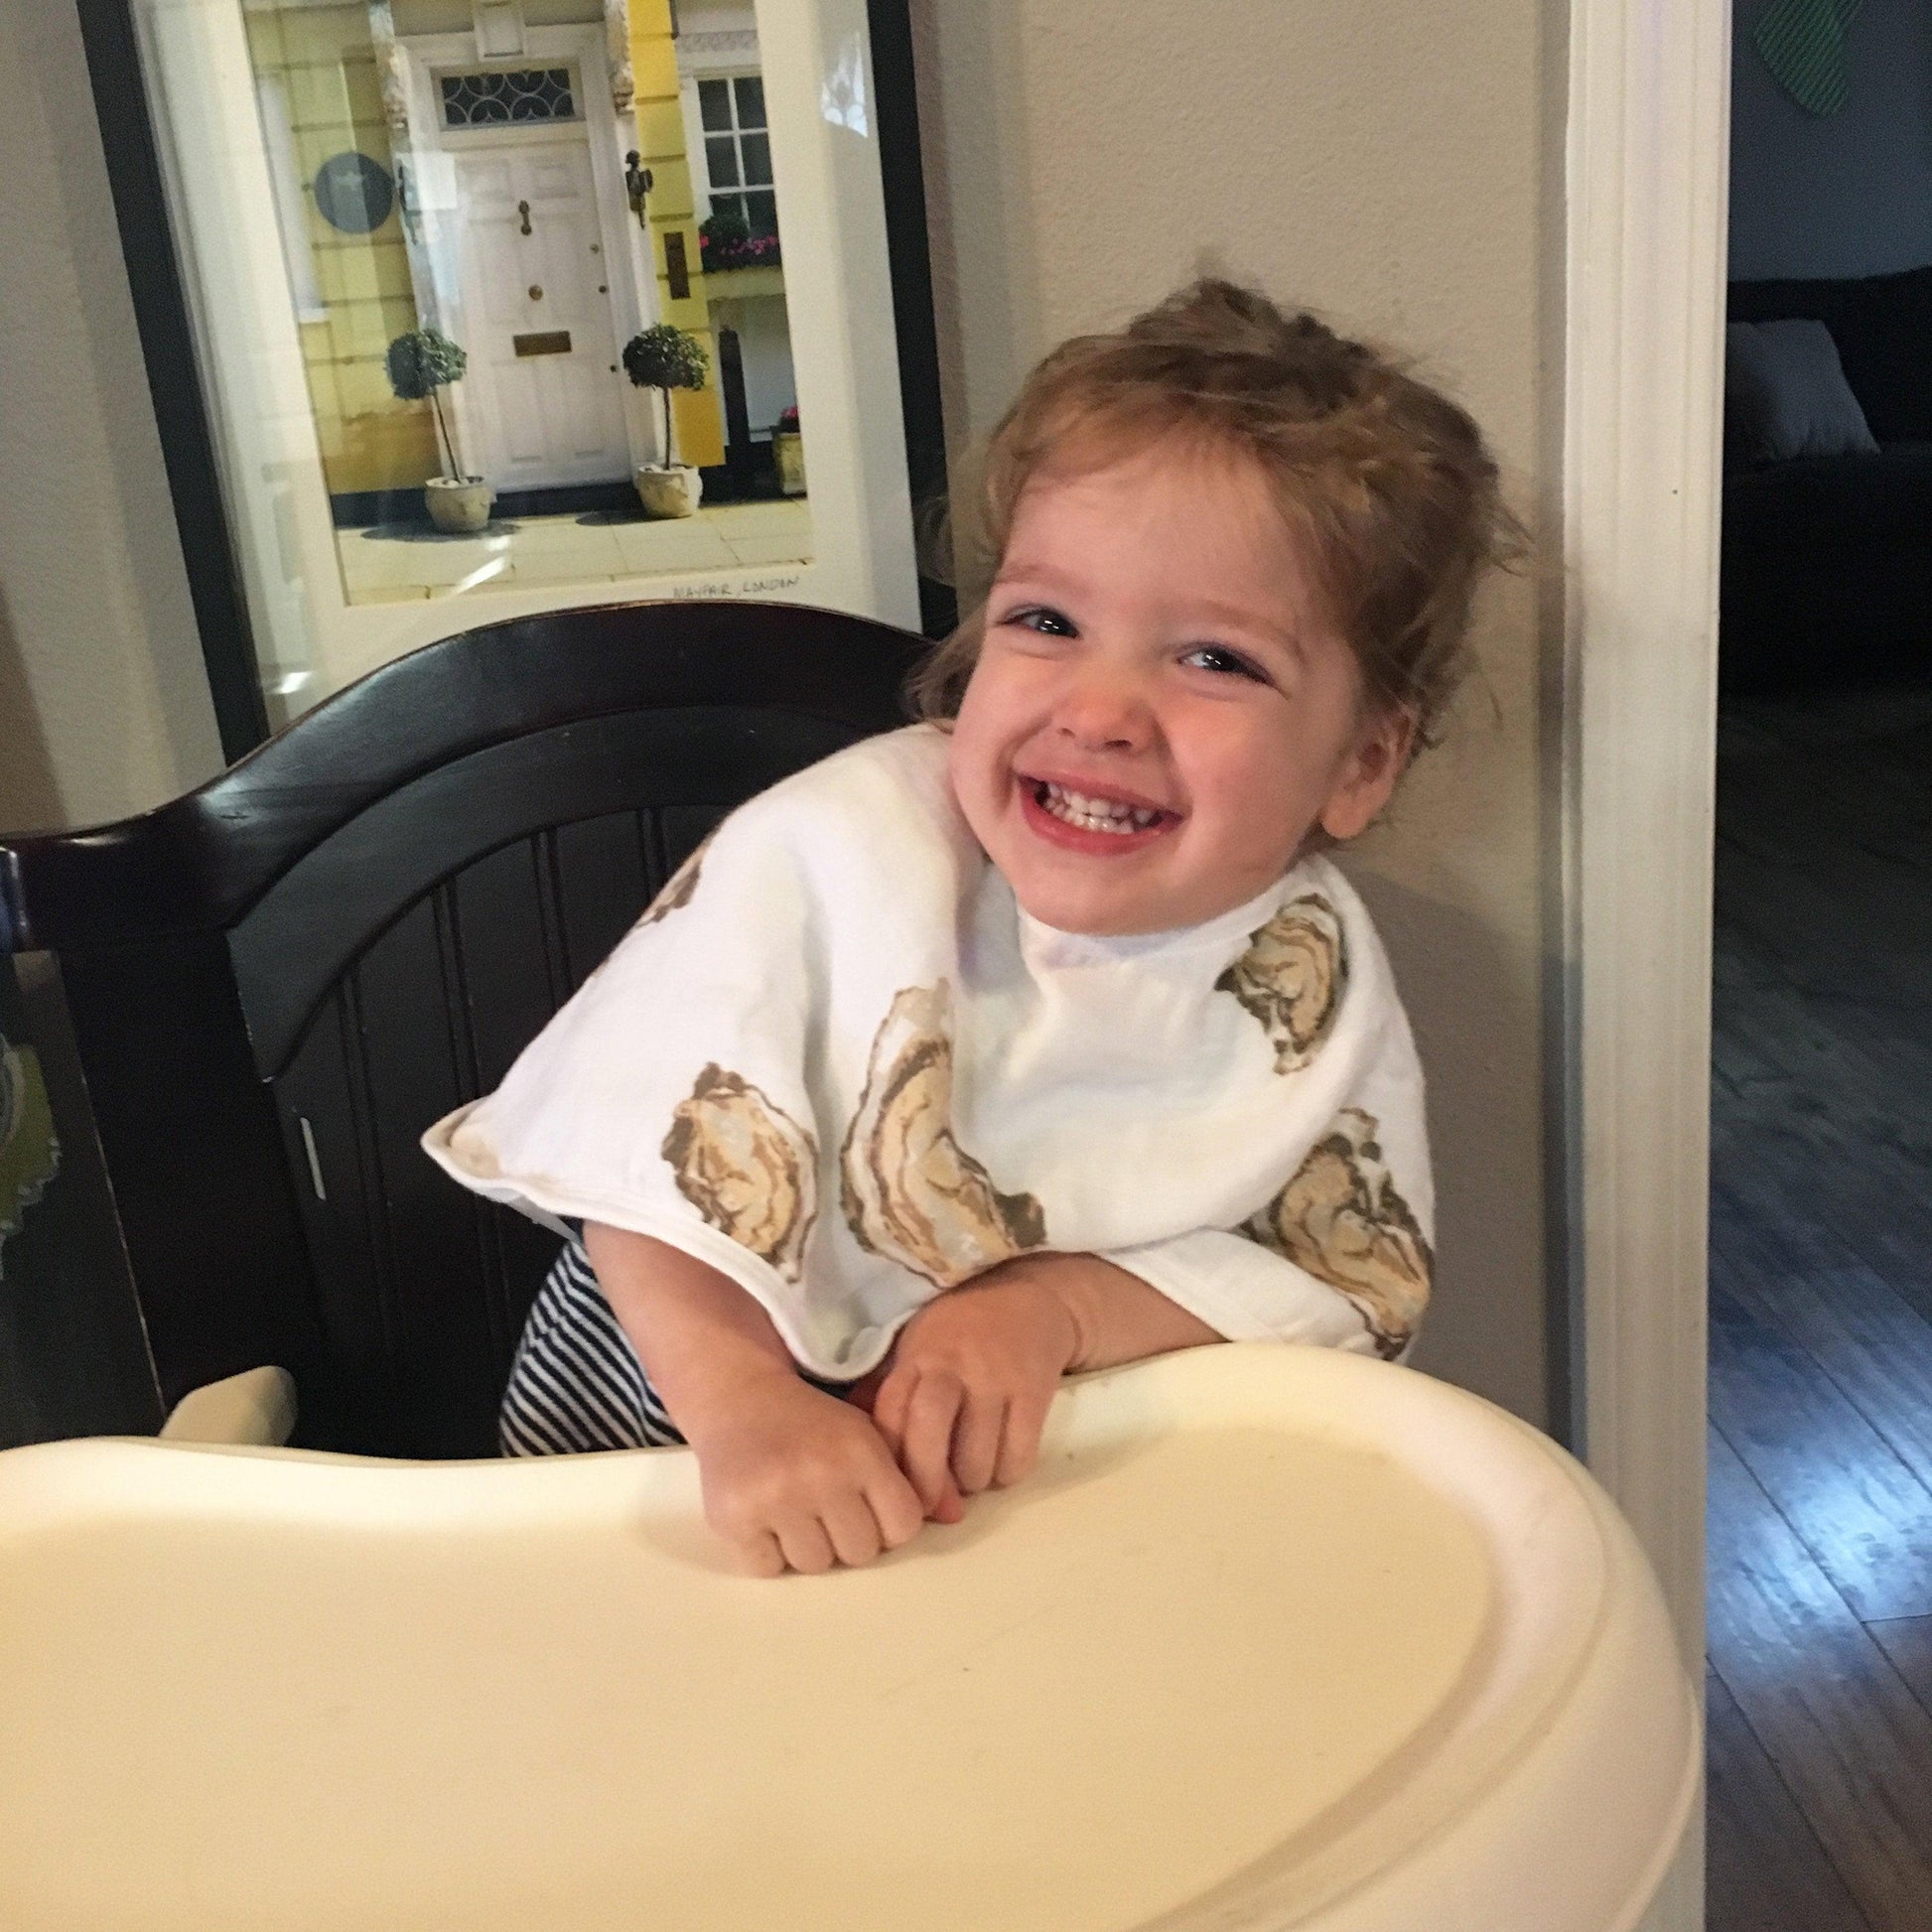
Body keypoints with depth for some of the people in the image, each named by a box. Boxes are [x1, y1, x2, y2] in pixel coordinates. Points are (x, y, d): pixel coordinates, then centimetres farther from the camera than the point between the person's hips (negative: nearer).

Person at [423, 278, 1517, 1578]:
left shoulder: (1316, 980, -9)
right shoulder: (831, 851, -17)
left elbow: (1356, 1287, -7)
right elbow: (648, 1164, -16)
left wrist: (1060, 1307, -21)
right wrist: (744, 1400, -31)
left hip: (1025, 1494, 2)